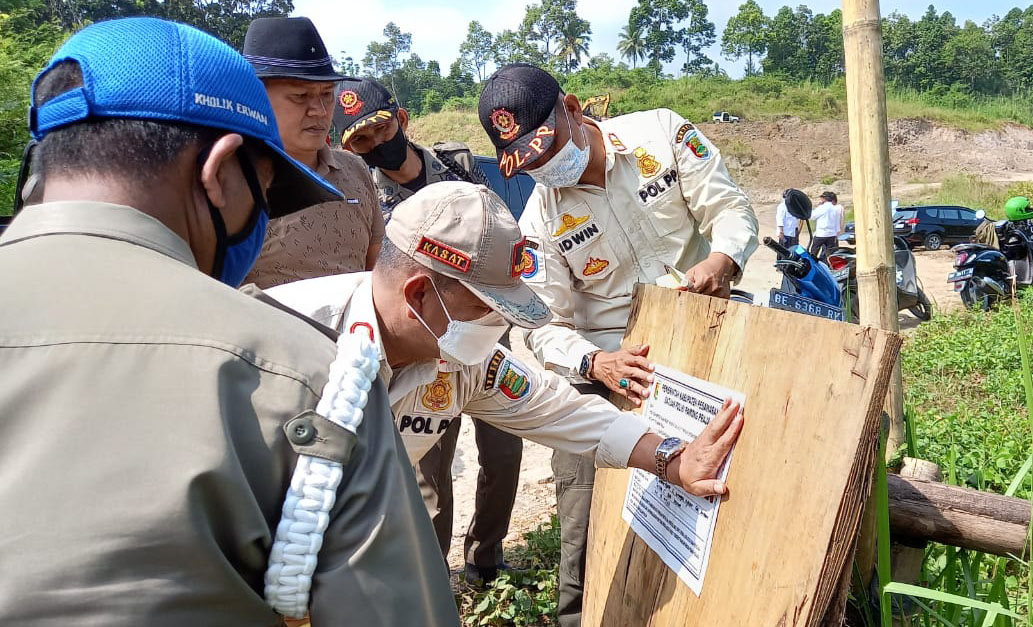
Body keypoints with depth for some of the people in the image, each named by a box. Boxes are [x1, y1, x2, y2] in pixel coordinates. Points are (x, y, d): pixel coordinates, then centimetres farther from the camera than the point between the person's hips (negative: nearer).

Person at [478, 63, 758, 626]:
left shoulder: (661, 133, -4)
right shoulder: (540, 220, -5)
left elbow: (730, 207, -3)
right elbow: (545, 325, -8)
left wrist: (722, 259, -25)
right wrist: (594, 362, -28)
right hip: (605, 365, 0)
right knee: (587, 517, 0)